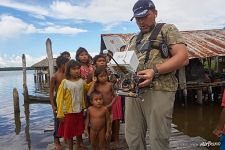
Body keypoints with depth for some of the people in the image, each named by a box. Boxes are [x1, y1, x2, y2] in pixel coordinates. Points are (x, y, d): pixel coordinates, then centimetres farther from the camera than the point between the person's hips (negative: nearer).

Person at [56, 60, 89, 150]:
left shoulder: (81, 81, -1)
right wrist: (60, 114, -13)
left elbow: (88, 89, 19)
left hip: (79, 111, 4)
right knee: (69, 132, 10)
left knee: (79, 130, 19)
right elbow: (60, 99, -13)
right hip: (69, 112, -4)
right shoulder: (65, 82, -14)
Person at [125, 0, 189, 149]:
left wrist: (155, 71, -18)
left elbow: (183, 57, -4)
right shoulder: (133, 40, 24)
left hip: (158, 90, -5)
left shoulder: (167, 29, 8)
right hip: (133, 91, 5)